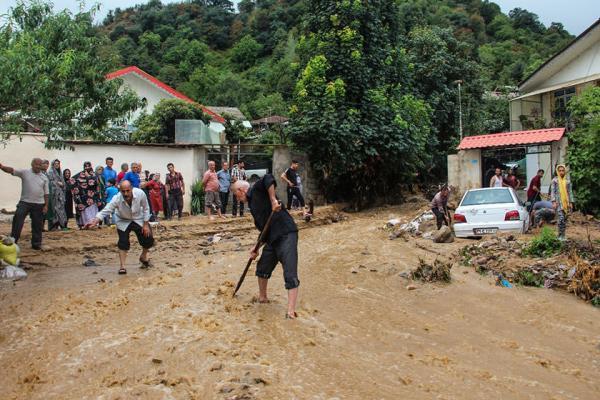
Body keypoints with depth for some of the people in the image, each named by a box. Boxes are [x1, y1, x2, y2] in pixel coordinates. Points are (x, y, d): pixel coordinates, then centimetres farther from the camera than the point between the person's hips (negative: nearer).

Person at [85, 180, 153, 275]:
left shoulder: (140, 193, -30)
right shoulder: (117, 199, -33)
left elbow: (146, 209, -14)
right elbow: (105, 211, -33)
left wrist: (146, 224, -12)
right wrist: (94, 222, -48)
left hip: (138, 219, 2)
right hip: (123, 221, -1)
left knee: (148, 240, 1)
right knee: (123, 243, -11)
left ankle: (143, 257, 31)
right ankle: (122, 267, 1)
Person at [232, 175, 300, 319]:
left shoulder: (257, 190, -4)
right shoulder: (253, 203, 21)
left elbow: (268, 179, -26)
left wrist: (273, 200, -23)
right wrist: (256, 249, 21)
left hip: (286, 235, -10)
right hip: (273, 239, 10)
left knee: (290, 274, -14)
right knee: (262, 268, 22)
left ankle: (291, 311, -20)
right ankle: (262, 297, 42)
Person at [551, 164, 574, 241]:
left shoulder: (568, 180, 8)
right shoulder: (555, 180, 0)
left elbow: (570, 192, 10)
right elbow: (552, 191, -2)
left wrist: (571, 202, 4)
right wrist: (553, 202, -11)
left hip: (566, 202, 4)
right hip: (558, 202, -4)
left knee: (565, 219, 7)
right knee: (561, 218, -14)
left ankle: (563, 235, 16)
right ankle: (560, 235, -4)